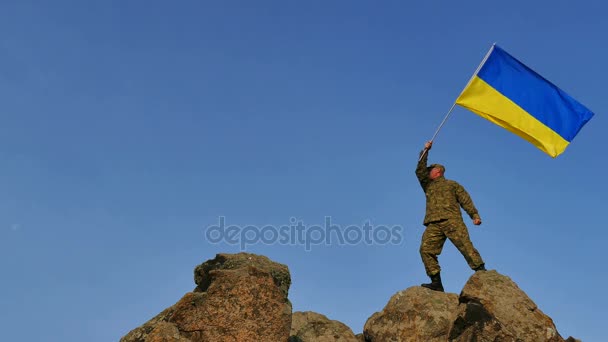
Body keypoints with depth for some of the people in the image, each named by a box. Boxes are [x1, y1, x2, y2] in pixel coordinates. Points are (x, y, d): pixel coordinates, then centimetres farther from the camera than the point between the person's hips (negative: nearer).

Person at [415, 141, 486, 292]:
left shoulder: (452, 184, 21)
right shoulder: (428, 186, 33)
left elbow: (466, 200, 12)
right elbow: (420, 170, 22)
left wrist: (475, 215, -3)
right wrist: (425, 151, 18)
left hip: (452, 220, -3)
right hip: (433, 225, 4)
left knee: (465, 245, -17)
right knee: (426, 249, -13)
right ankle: (436, 282, -15)